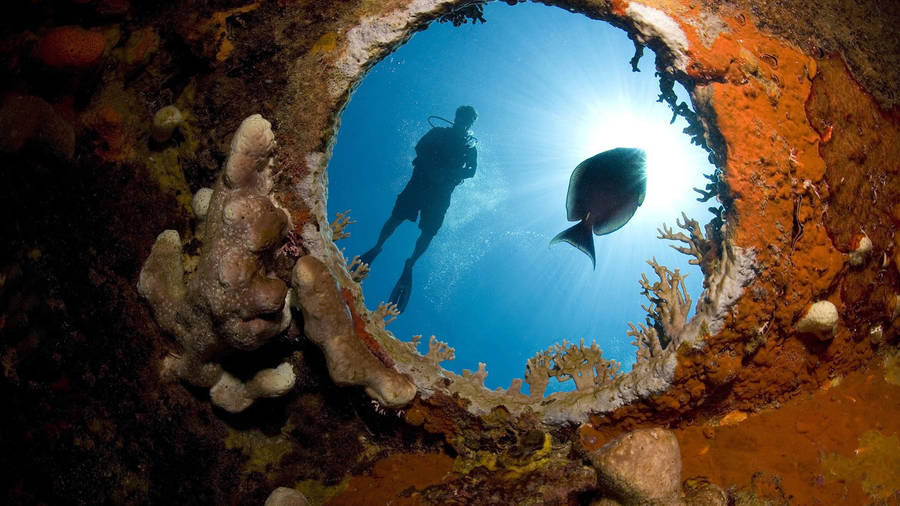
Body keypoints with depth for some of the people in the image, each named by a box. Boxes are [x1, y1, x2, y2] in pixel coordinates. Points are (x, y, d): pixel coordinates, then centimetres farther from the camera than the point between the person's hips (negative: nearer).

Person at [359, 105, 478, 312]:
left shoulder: (470, 147, 13)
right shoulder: (438, 133, 11)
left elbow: (471, 170, 1)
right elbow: (419, 148, -2)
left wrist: (451, 175, -18)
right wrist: (432, 169, -18)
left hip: (440, 192, 0)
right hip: (420, 181, 0)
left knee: (429, 232, -6)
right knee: (396, 217, -7)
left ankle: (409, 265, 7)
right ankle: (376, 248, 9)